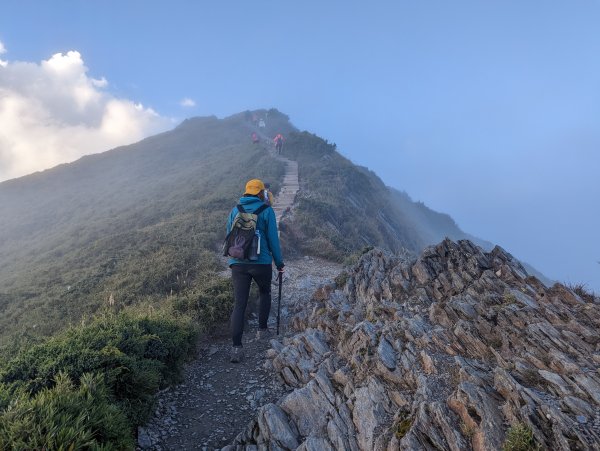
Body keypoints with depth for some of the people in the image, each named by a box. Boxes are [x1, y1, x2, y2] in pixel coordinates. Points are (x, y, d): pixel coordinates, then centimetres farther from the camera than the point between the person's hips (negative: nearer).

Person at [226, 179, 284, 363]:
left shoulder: (234, 211, 10)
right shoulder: (266, 210, -2)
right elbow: (273, 239, -2)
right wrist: (279, 262, 8)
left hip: (238, 263, 3)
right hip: (261, 263, -2)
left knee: (239, 304, 2)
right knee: (265, 293, 26)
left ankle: (236, 348, -6)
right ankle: (262, 330, 33)